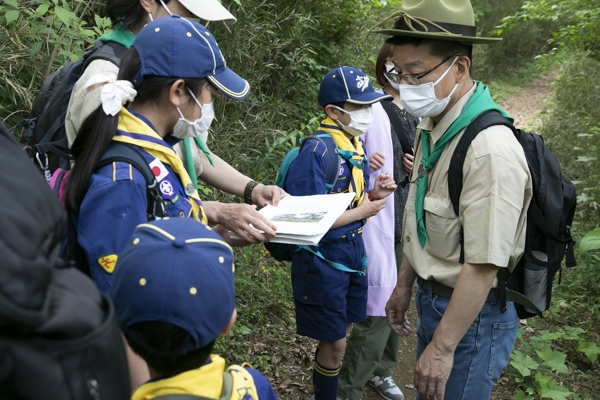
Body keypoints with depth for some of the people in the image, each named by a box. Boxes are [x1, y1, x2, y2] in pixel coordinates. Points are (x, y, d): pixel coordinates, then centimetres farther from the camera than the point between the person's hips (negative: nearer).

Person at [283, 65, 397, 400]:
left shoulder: (356, 144, 4)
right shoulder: (317, 153, -22)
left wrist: (375, 194, -8)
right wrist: (362, 212, -17)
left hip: (353, 251, 8)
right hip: (323, 259, -8)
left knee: (342, 334, 21)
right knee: (335, 343, 6)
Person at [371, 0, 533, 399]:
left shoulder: (491, 149, -28)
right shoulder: (432, 128, 2)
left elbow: (483, 265, -27)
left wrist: (443, 347, -20)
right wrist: (405, 285, 16)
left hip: (472, 315, -8)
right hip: (433, 299, 8)